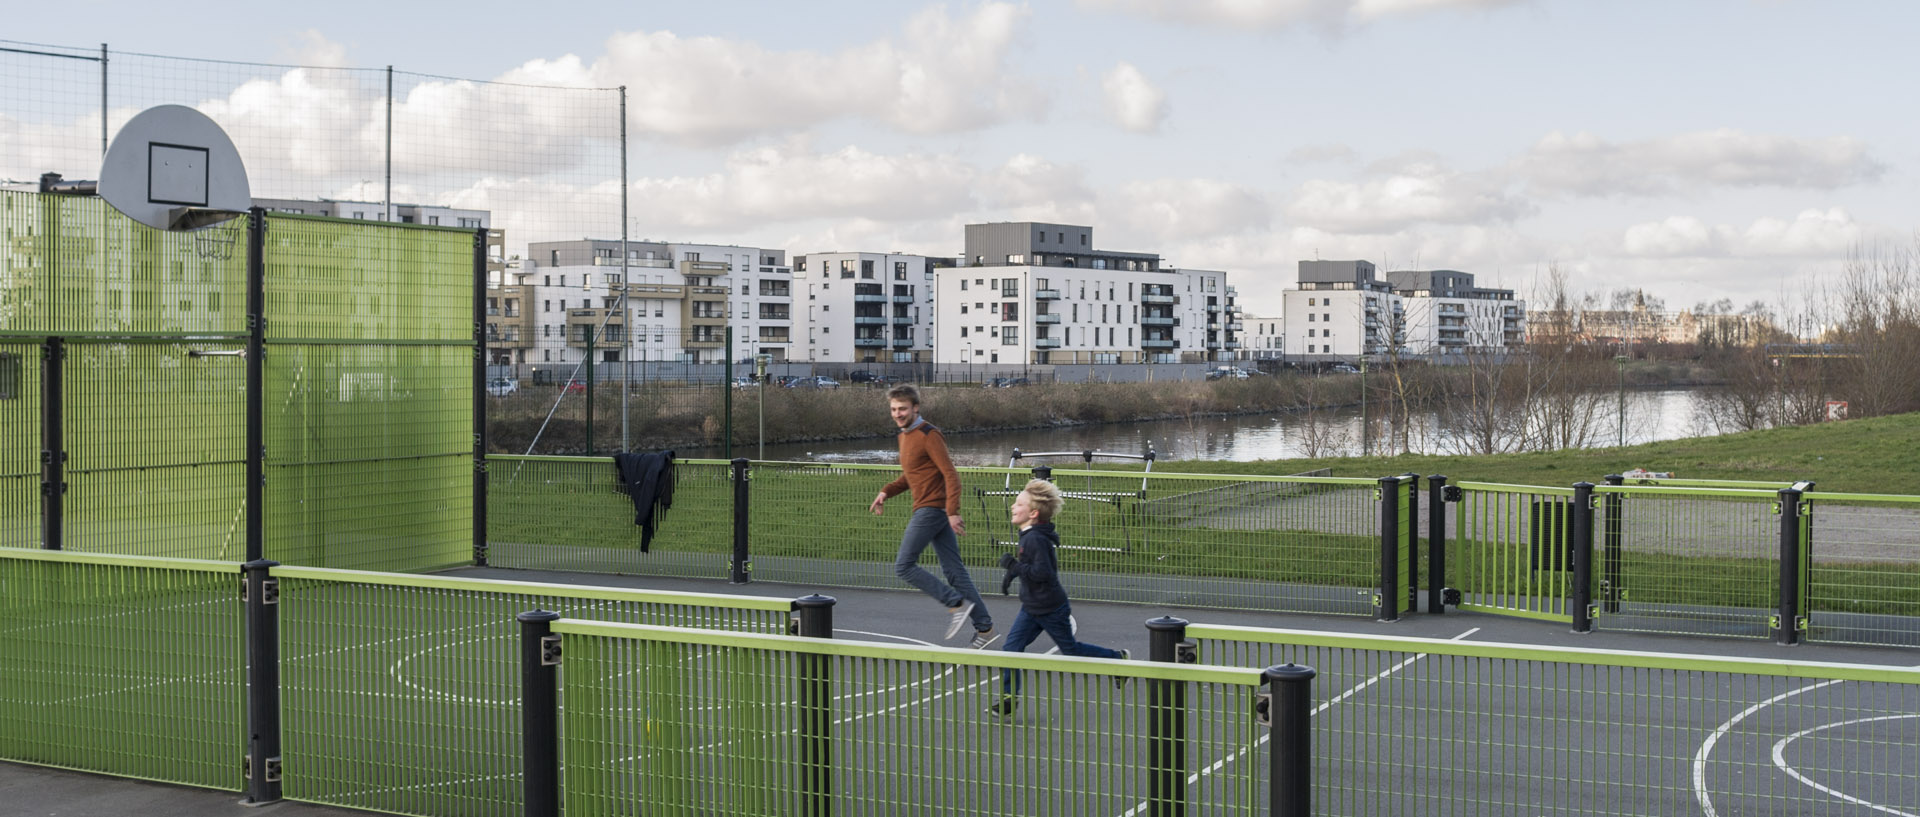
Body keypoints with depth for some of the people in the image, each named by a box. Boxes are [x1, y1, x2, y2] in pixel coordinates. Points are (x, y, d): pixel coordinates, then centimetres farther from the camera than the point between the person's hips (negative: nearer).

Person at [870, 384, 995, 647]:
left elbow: (950, 474, -18)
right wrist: (886, 492, 10)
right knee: (954, 570, 7)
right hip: (925, 509, 9)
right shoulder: (904, 436, 16)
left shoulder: (928, 435, -13)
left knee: (904, 566, -9)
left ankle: (957, 604, -9)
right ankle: (984, 628, 8)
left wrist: (952, 512, -25)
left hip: (932, 509, -9)